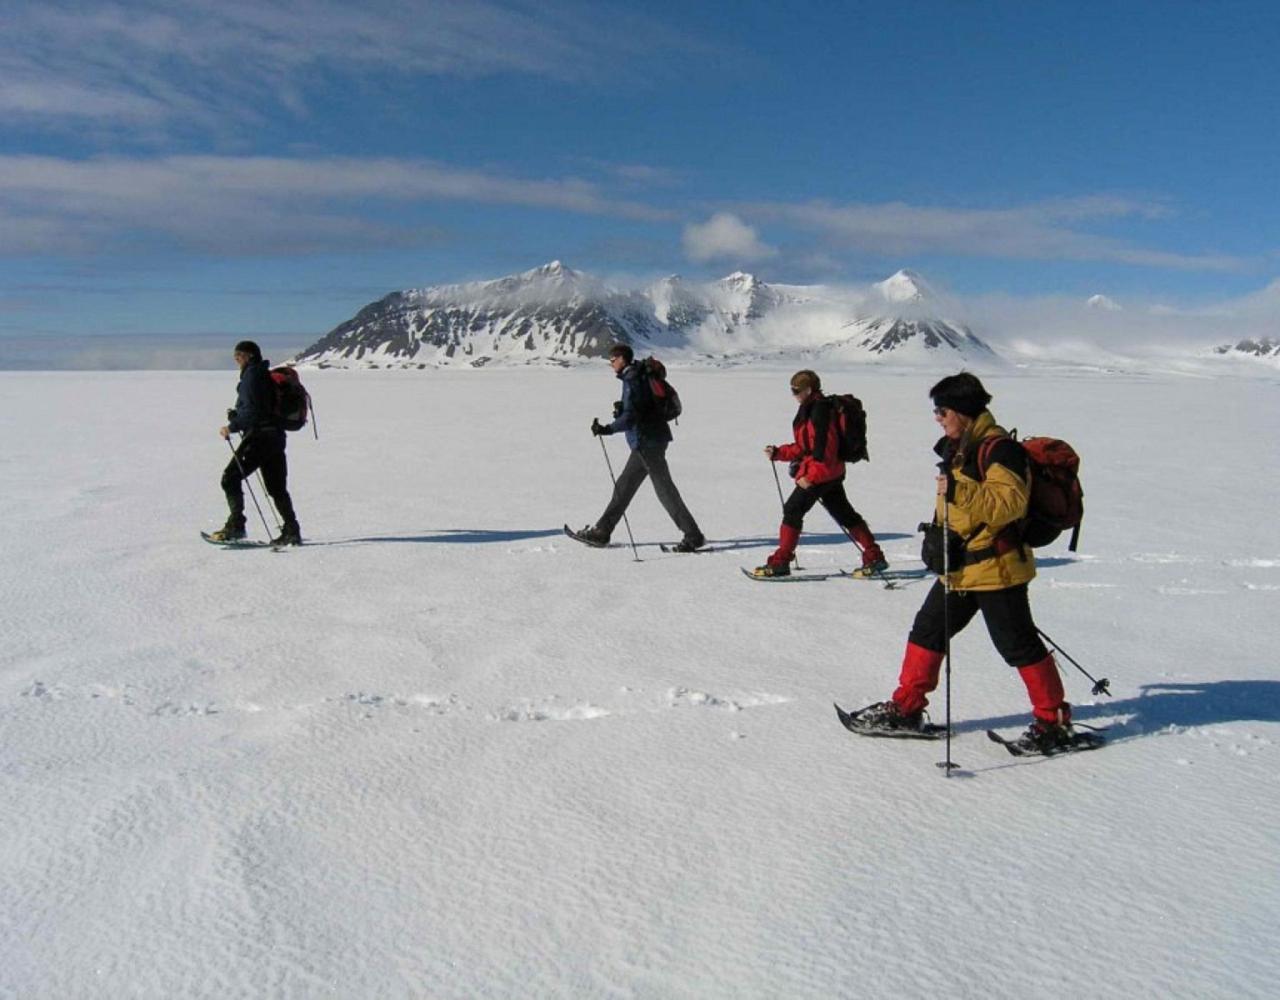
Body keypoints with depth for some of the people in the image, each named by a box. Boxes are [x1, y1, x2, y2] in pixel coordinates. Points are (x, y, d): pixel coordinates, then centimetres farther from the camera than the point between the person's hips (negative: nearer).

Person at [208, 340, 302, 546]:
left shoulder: (252, 375, -9)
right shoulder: (266, 375, 19)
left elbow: (252, 411, -18)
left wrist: (232, 427, -12)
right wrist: (235, 415, 17)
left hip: (258, 436, -9)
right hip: (275, 435, 9)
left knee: (230, 478, -3)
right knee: (277, 488, 11)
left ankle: (235, 526, -6)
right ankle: (292, 532, 10)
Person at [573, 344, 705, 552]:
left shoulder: (632, 381, -16)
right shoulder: (639, 377, 14)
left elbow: (631, 417, -25)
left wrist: (607, 429, -26)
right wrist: (621, 409, 6)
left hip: (647, 441, -10)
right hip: (646, 441, 10)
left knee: (664, 490, -6)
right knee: (624, 486, 14)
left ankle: (693, 536, -2)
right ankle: (601, 531, 21)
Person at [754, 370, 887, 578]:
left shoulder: (820, 410, -16)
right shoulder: (810, 409, 16)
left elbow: (824, 448, -22)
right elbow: (805, 447, 20)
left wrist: (810, 476, -24)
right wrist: (778, 452, 15)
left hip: (821, 473, -11)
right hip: (831, 473, 11)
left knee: (793, 510, -7)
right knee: (844, 513, 13)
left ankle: (780, 562, -4)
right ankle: (874, 558, 18)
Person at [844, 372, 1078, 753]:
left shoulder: (999, 447, -16)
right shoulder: (959, 449, 14)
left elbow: (1010, 501, -27)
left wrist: (959, 492, -34)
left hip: (995, 566, -10)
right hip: (960, 565, 10)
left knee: (1017, 644, 1)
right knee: (927, 631, 12)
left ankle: (1054, 722, 17)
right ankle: (906, 707, 22)